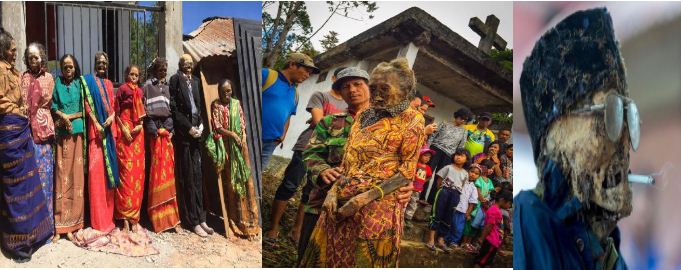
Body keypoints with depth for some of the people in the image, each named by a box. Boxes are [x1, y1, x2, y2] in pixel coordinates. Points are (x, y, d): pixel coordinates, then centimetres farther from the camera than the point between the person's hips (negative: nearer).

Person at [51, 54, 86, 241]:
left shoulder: (80, 84, 11)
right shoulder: (57, 83, 9)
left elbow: (85, 111, 6)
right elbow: (53, 108, 3)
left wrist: (68, 117, -7)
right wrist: (63, 117, -13)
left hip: (77, 132, 1)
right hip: (61, 134, -1)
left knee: (76, 176, 0)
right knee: (61, 176, -4)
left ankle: (72, 224, 4)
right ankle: (59, 225, 1)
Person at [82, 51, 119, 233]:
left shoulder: (109, 83, 20)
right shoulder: (88, 80, 5)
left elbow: (114, 105, 15)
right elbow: (87, 104, -4)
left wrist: (111, 117, -6)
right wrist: (96, 123, -14)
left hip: (110, 128, 5)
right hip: (96, 128, -5)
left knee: (110, 167, 5)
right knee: (96, 167, -11)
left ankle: (108, 215, 12)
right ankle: (99, 218, -7)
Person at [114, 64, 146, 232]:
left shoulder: (140, 91, 15)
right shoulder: (122, 89, 1)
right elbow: (116, 112, -1)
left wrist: (140, 125, -1)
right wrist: (124, 130, -11)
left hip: (138, 132, 5)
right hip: (124, 131, -5)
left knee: (138, 171, 2)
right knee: (126, 171, -7)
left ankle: (134, 215, 8)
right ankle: (125, 216, -2)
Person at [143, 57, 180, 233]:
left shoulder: (167, 87, 19)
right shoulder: (148, 85, 2)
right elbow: (144, 109, -5)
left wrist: (168, 127, 3)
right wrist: (155, 130, -13)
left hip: (167, 129, 5)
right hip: (154, 129, -5)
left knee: (168, 167, 2)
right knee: (157, 167, -7)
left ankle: (168, 215, 8)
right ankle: (157, 217, -2)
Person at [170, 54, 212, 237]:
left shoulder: (196, 81, 15)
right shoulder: (175, 80, -1)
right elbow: (173, 108, -7)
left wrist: (200, 126, 1)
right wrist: (188, 127, -10)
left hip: (196, 131, 5)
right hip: (183, 133, -5)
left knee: (198, 177, 7)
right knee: (188, 178, -2)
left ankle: (201, 218, 11)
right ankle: (194, 221, 2)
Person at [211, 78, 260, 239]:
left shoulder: (237, 103, 8)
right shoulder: (216, 105, -2)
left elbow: (242, 123, 7)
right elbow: (217, 127, -8)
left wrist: (243, 138, -9)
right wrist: (232, 134, -19)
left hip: (240, 144, 3)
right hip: (227, 146, -3)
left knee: (245, 177, 2)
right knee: (232, 180, 1)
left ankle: (249, 218, 11)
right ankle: (237, 220, 8)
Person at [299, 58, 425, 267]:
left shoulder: (411, 120, -3)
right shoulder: (365, 116, 14)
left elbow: (407, 170, -9)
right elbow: (347, 159, 15)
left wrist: (366, 197, -16)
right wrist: (333, 191, 0)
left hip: (378, 205, -6)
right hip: (343, 201, 6)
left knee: (365, 260, 4)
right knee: (329, 255, 11)